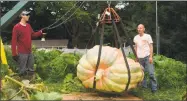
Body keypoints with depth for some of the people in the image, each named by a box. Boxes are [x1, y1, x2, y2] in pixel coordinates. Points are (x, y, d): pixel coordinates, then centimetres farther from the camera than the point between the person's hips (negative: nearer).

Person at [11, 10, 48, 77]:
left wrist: (41, 32, 4)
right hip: (22, 53, -7)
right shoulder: (16, 27, -13)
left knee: (31, 70, 16)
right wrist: (14, 53, -17)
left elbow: (33, 34, 21)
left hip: (30, 52, 7)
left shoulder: (28, 26, 9)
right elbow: (14, 41, -14)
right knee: (22, 71, 0)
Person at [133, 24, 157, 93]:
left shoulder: (147, 36, 1)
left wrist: (151, 56, -9)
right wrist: (136, 57, 17)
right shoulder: (135, 38, 12)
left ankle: (154, 88, -5)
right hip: (140, 58, 4)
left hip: (147, 57, -4)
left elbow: (151, 47, 0)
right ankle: (144, 87, 16)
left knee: (151, 73, -9)